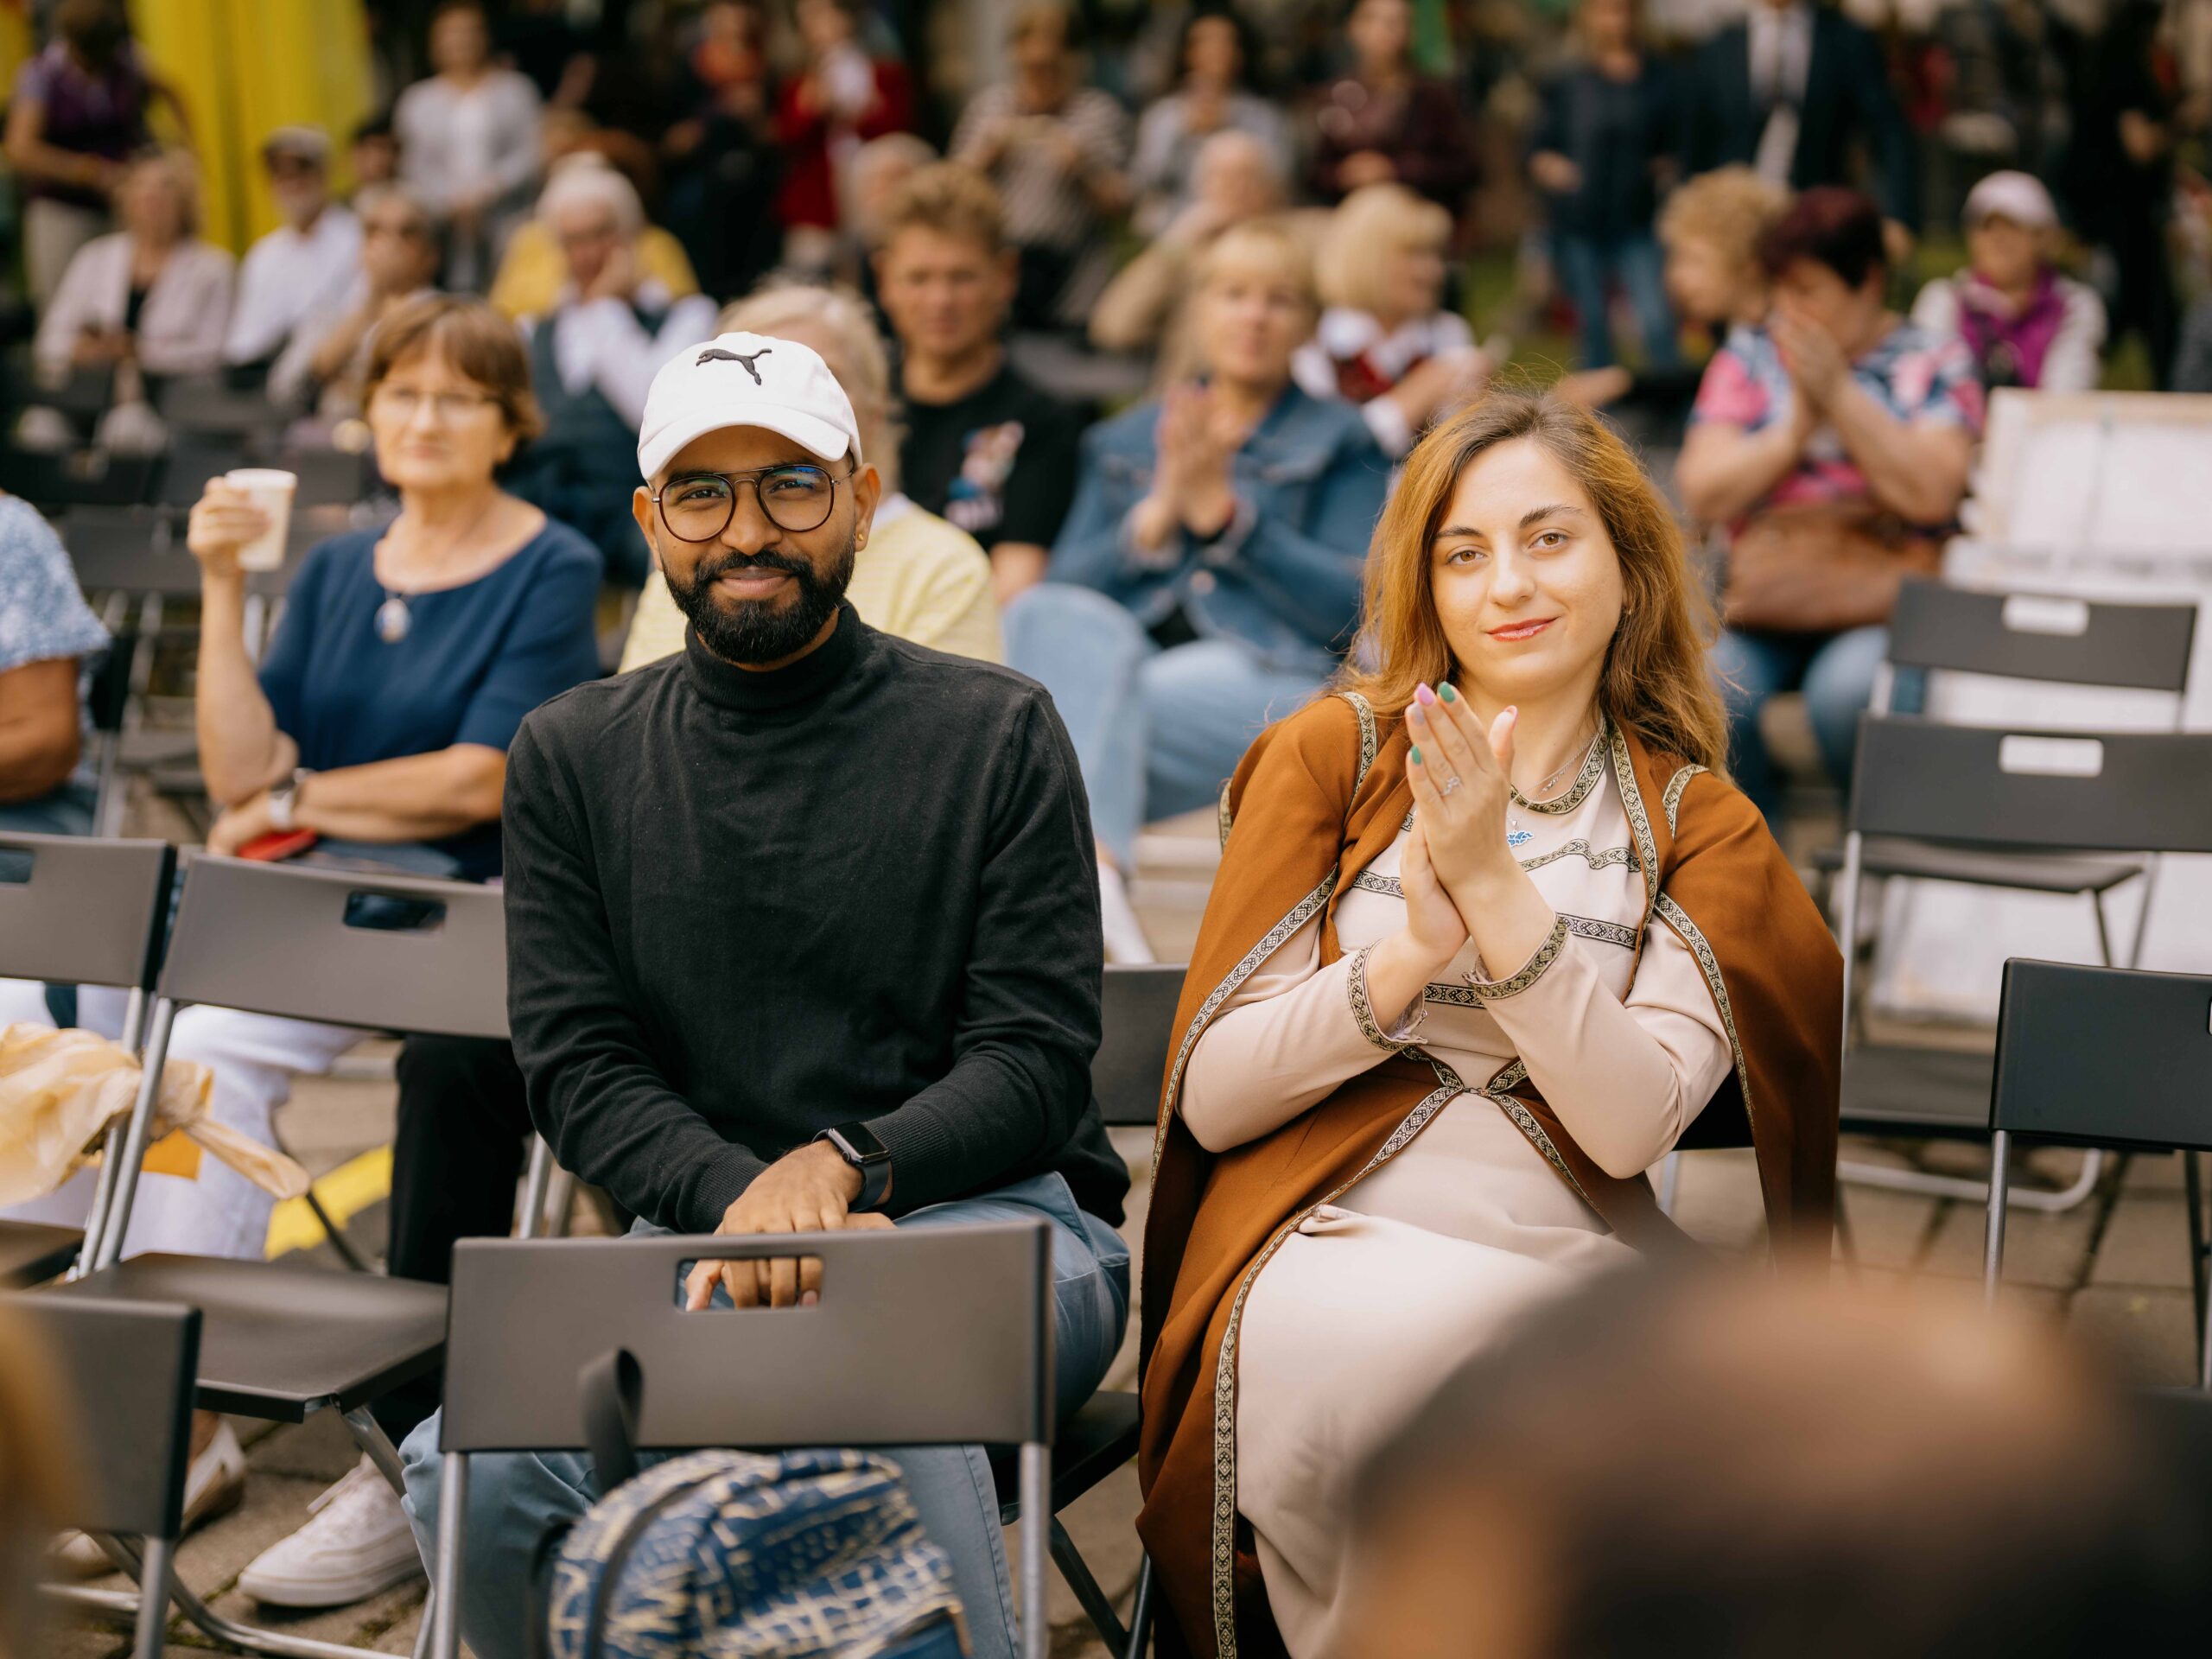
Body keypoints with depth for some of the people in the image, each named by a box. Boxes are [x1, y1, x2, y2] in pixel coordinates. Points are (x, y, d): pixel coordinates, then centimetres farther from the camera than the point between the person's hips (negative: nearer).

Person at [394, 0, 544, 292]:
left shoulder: (515, 90, 10)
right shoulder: (417, 100, 14)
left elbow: (528, 155, 2)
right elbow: (414, 166, 10)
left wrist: (485, 189, -9)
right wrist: (451, 201, -6)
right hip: (445, 221, 1)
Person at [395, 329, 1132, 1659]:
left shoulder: (997, 733, 5)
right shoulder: (572, 756, 12)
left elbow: (1037, 1058, -1)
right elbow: (580, 1066, 6)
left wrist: (845, 1165, -19)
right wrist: (741, 1199, -14)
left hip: (991, 1211, -2)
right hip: (694, 1229, 2)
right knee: (474, 1473, -27)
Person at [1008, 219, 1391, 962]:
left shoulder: (1341, 441, 16)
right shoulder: (1124, 441, 25)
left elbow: (1354, 608, 1)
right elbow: (1065, 587, 12)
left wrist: (1223, 513, -6)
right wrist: (1159, 516, -5)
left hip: (1273, 683, -3)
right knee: (1044, 616, -32)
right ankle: (1094, 868, -49)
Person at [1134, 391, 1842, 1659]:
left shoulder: (1698, 822, 11)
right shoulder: (1334, 753, 9)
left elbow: (1632, 1127, -6)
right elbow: (1210, 1100, 2)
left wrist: (1496, 884, -15)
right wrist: (1414, 951, -13)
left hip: (1577, 1262, 2)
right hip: (1327, 1245, -1)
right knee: (1413, 1349, -36)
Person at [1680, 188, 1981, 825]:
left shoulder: (1935, 364, 6)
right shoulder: (1747, 360, 12)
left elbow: (1933, 494, -11)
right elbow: (1702, 492, 1)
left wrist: (1839, 395, -10)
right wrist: (1797, 424, -8)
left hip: (1879, 605, -2)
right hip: (1764, 599, 2)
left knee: (1848, 689, -33)